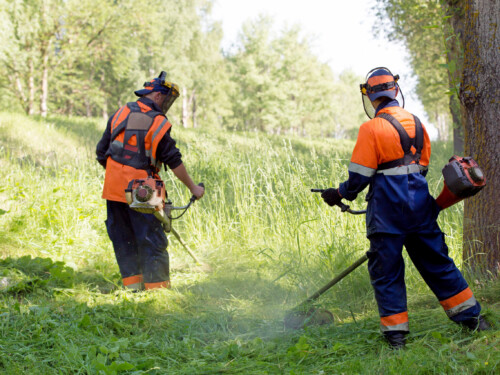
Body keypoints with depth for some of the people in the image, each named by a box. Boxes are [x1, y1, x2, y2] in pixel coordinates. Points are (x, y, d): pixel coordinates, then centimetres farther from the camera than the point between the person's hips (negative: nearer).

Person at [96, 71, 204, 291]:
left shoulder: (120, 114, 8)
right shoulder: (159, 124, -6)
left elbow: (101, 153, 11)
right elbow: (174, 162, -5)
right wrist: (193, 187, 5)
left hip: (114, 188, 5)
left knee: (123, 240, 13)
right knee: (152, 241, 1)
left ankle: (133, 285, 14)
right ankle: (157, 288, -1)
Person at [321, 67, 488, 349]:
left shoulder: (372, 128, -11)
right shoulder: (416, 123, 9)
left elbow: (360, 175, -10)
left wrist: (340, 195, 6)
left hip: (388, 209, -6)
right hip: (420, 204, 6)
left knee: (386, 270, 4)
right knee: (436, 261, 15)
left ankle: (396, 332, 4)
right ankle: (472, 316, 18)